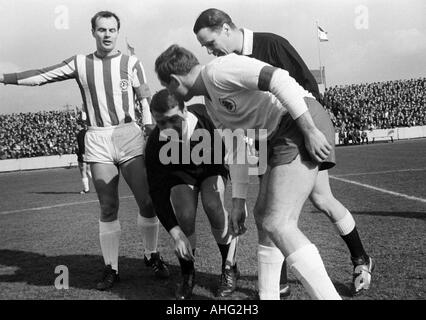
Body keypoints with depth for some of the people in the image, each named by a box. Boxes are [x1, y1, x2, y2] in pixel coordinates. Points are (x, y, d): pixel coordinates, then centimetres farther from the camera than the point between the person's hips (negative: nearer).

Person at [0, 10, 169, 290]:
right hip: (97, 141, 1)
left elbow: (146, 102, 2)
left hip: (129, 135, -1)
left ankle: (152, 255, 17)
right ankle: (111, 268, 12)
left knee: (148, 202, -4)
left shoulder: (131, 63, 7)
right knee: (108, 209, 2)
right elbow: (41, 76, 10)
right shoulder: (80, 63, 11)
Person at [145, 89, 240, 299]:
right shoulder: (155, 145, -33)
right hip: (179, 174, 0)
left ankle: (229, 268, -3)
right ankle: (187, 276, 3)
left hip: (212, 166, 0)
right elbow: (157, 192, -27)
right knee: (185, 215, -26)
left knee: (213, 205, -29)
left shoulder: (206, 115, -34)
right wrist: (176, 234, -34)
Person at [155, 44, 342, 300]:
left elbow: (280, 80, -20)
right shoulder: (213, 106, 21)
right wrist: (238, 201, 21)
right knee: (264, 218, 15)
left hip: (303, 125, -10)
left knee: (279, 225, -16)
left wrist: (309, 131, -22)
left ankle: (328, 295, -11)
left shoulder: (219, 70, -9)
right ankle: (269, 294, 25)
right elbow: (237, 151, 23)